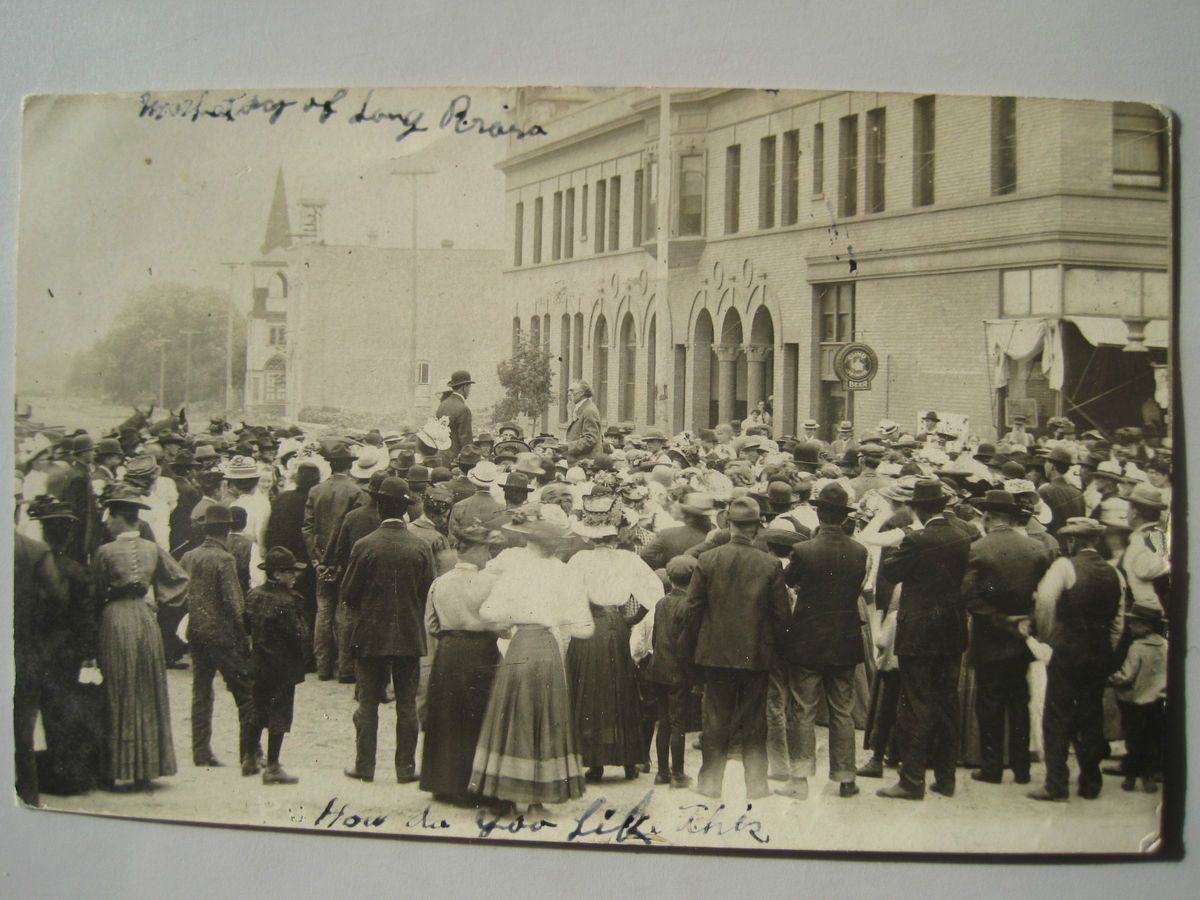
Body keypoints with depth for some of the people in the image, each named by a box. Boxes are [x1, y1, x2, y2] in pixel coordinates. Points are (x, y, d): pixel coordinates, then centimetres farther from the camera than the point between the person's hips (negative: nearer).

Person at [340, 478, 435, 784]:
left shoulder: (364, 546, -10)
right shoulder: (421, 548, -7)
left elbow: (348, 593, -5)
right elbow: (429, 594, -1)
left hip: (369, 635, -1)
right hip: (410, 636, 1)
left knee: (368, 702, 8)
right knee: (406, 705, 8)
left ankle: (365, 766, 10)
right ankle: (406, 768, 10)